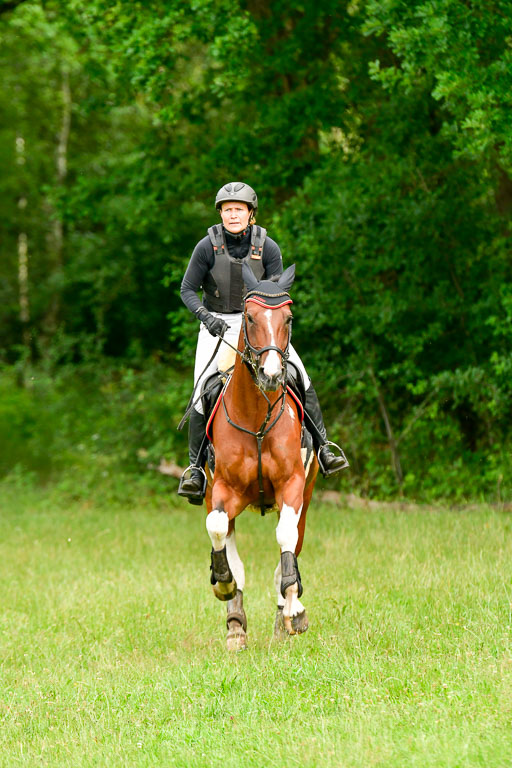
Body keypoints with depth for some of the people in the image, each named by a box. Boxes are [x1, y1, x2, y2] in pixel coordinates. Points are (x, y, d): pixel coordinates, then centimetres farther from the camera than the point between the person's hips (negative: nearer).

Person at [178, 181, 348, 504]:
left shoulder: (267, 247, -9)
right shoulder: (207, 247, -11)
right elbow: (188, 289, -6)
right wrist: (205, 316, -23)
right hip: (217, 325, -1)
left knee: (300, 377, -15)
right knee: (203, 394, -12)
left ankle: (322, 447, -6)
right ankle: (196, 467, -1)